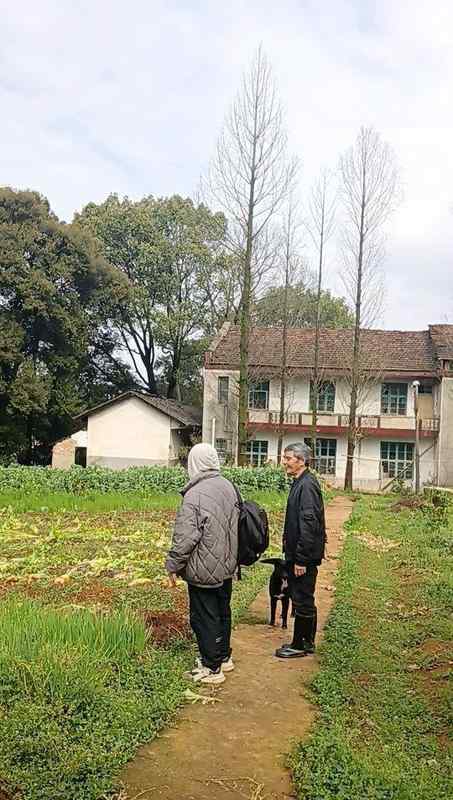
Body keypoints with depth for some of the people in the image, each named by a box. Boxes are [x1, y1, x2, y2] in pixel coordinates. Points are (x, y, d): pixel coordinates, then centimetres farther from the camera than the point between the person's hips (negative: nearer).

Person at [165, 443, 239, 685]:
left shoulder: (195, 495, -23)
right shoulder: (228, 486, 1)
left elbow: (185, 537, -23)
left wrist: (173, 566, -11)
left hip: (203, 570, -8)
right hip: (227, 567, 8)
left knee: (205, 618, 6)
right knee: (222, 612, 21)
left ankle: (211, 668, 16)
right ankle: (223, 657, 36)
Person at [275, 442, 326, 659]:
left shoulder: (307, 485, -20)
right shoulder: (300, 483, 12)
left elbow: (308, 525, -24)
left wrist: (301, 559, -23)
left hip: (304, 555, -10)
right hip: (297, 554, 10)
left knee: (302, 601, 2)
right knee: (304, 600, 18)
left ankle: (299, 645, 14)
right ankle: (307, 642, 30)